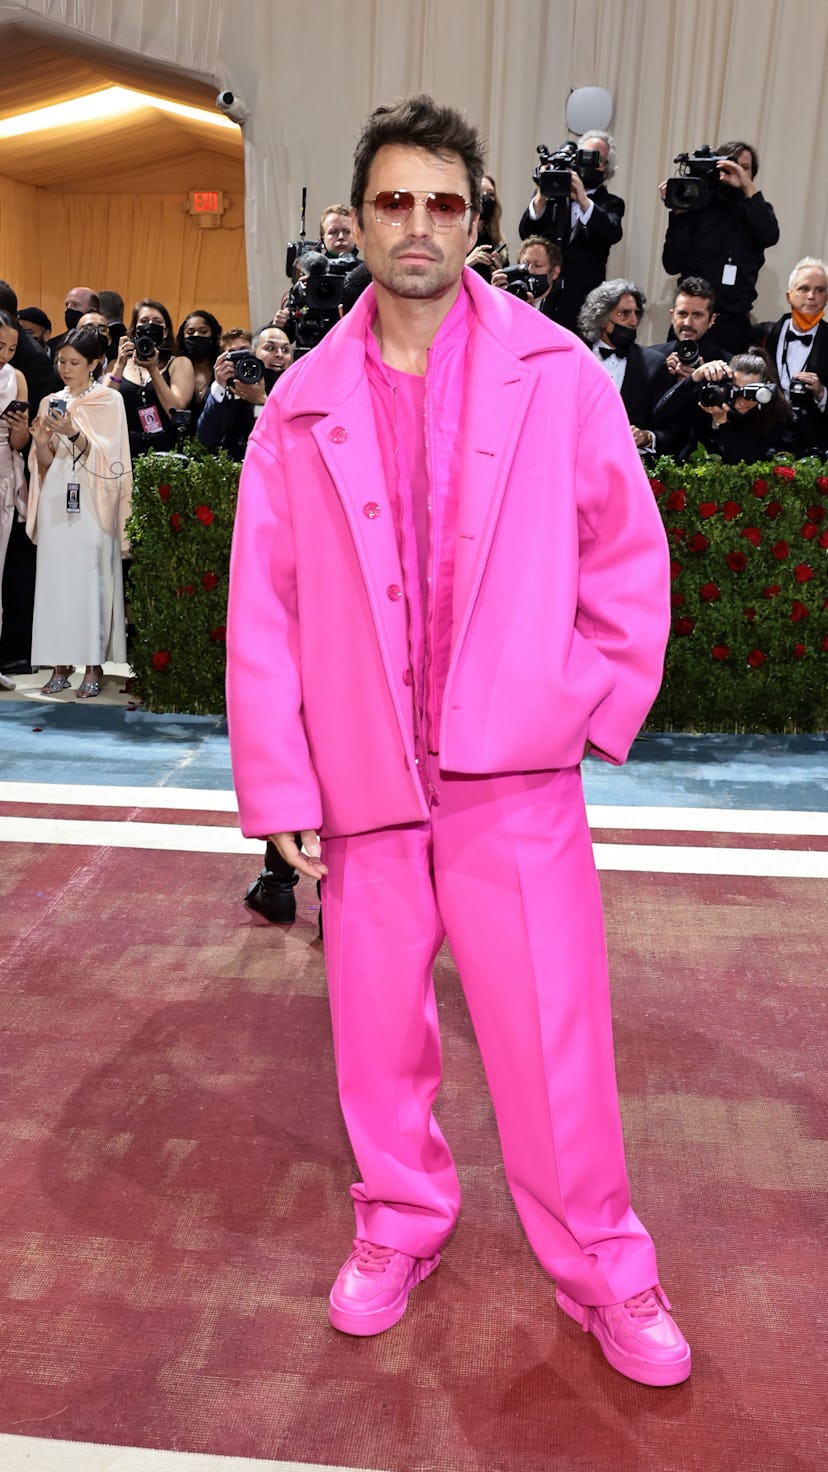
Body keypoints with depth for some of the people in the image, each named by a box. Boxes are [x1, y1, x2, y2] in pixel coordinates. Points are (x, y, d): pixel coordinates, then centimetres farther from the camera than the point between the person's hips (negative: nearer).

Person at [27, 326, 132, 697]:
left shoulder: (109, 400, 3)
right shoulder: (51, 403, 15)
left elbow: (107, 457, -6)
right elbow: (44, 463, 13)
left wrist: (74, 433, -20)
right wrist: (41, 441, -7)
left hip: (91, 503, -4)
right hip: (55, 502, 4)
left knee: (90, 581, -6)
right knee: (54, 579, 1)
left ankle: (94, 667, -1)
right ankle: (60, 665, 7)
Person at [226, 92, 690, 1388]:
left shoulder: (557, 376, 0)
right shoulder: (302, 406, 4)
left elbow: (629, 562, 4)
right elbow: (261, 608, 2)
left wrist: (588, 712, -1)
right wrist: (280, 789, -2)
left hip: (516, 778, -2)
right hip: (363, 782, 2)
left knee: (553, 1038, 4)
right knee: (376, 1032, 15)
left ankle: (605, 1271, 27)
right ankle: (401, 1225, 40)